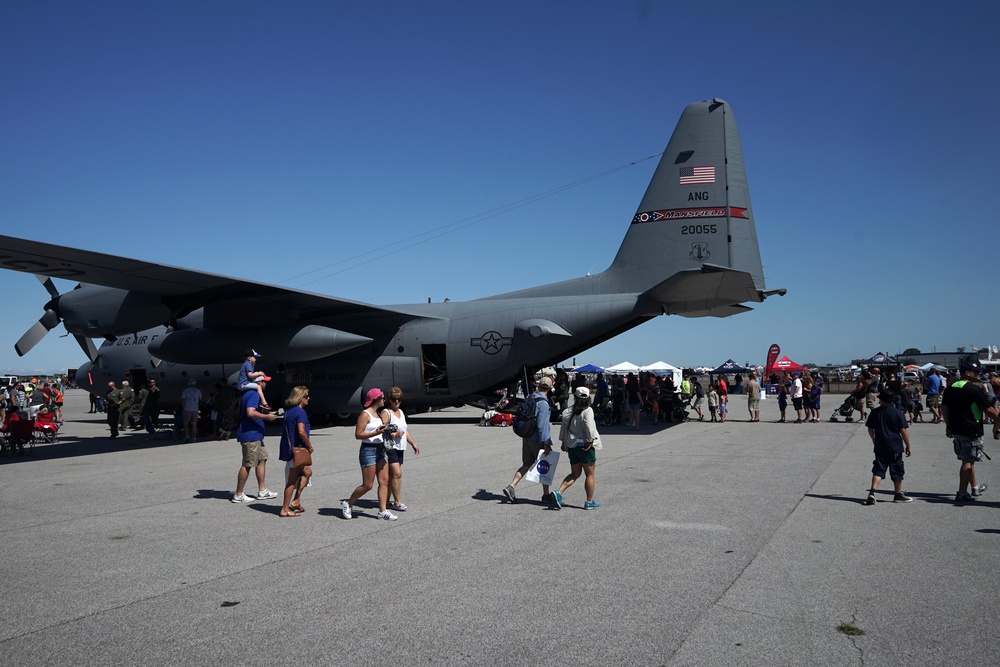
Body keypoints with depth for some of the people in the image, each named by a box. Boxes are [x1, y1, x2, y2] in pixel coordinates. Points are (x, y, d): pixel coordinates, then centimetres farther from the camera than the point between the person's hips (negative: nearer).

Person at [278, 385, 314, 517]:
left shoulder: (289, 410, 11)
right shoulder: (300, 412, -17)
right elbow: (301, 432, -28)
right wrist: (310, 446, -14)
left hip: (289, 448, 10)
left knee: (307, 472, 20)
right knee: (293, 480, -1)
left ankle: (295, 501, 19)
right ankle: (285, 509, 6)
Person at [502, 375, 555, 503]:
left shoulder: (528, 399, 6)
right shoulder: (543, 403, -19)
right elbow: (542, 425, -23)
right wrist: (546, 443, -21)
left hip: (526, 438, 7)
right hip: (538, 440, -7)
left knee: (526, 464, 13)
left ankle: (510, 487, -1)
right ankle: (546, 494, 17)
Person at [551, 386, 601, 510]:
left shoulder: (568, 411, 5)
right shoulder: (587, 411, -13)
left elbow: (564, 427, 11)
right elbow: (589, 429, -23)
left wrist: (563, 443, 20)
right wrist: (590, 442, -11)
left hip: (571, 446, 6)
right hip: (584, 446, -6)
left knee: (575, 474, 15)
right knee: (590, 474, 8)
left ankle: (558, 492, -3)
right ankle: (589, 502, 13)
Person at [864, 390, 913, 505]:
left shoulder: (874, 412, 0)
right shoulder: (897, 412, -8)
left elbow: (870, 429, 9)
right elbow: (903, 431, -8)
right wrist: (908, 446, 2)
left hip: (880, 447, 2)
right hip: (895, 447, -2)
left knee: (878, 470, 3)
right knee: (897, 471, 10)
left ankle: (872, 492, -13)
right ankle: (898, 494, 20)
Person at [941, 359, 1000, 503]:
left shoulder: (950, 389, 7)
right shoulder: (976, 389, -15)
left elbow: (944, 409, 11)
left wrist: (949, 426, 18)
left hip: (956, 430, 8)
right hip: (972, 431, -7)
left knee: (968, 459, 22)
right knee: (968, 461, -1)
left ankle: (975, 486, 37)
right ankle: (962, 493, 0)